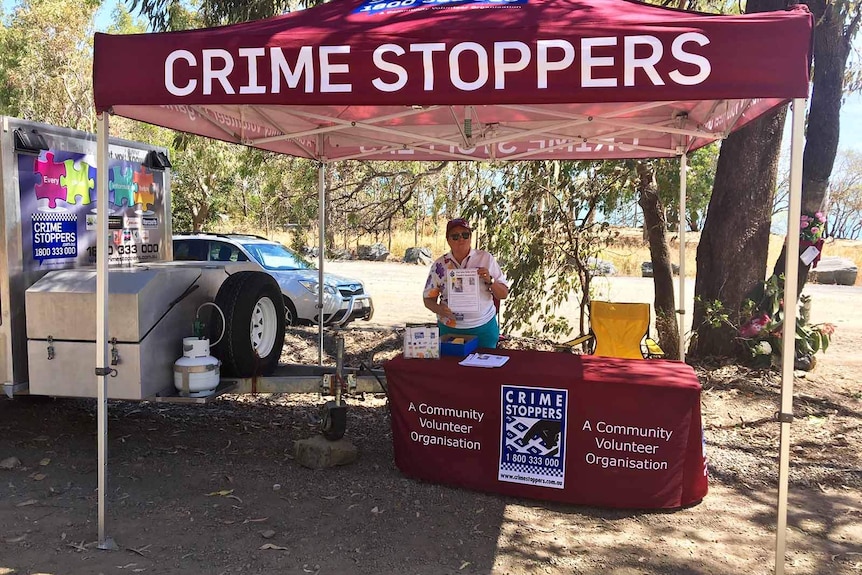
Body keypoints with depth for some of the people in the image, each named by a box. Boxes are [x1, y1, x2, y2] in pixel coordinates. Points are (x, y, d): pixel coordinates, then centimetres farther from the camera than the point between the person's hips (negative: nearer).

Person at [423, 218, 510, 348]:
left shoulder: (486, 258, -1)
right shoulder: (439, 264, 1)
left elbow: (504, 294, 2)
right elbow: (428, 298, 5)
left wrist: (489, 281, -16)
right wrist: (438, 309, -16)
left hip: (484, 328, 0)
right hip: (449, 329, 0)